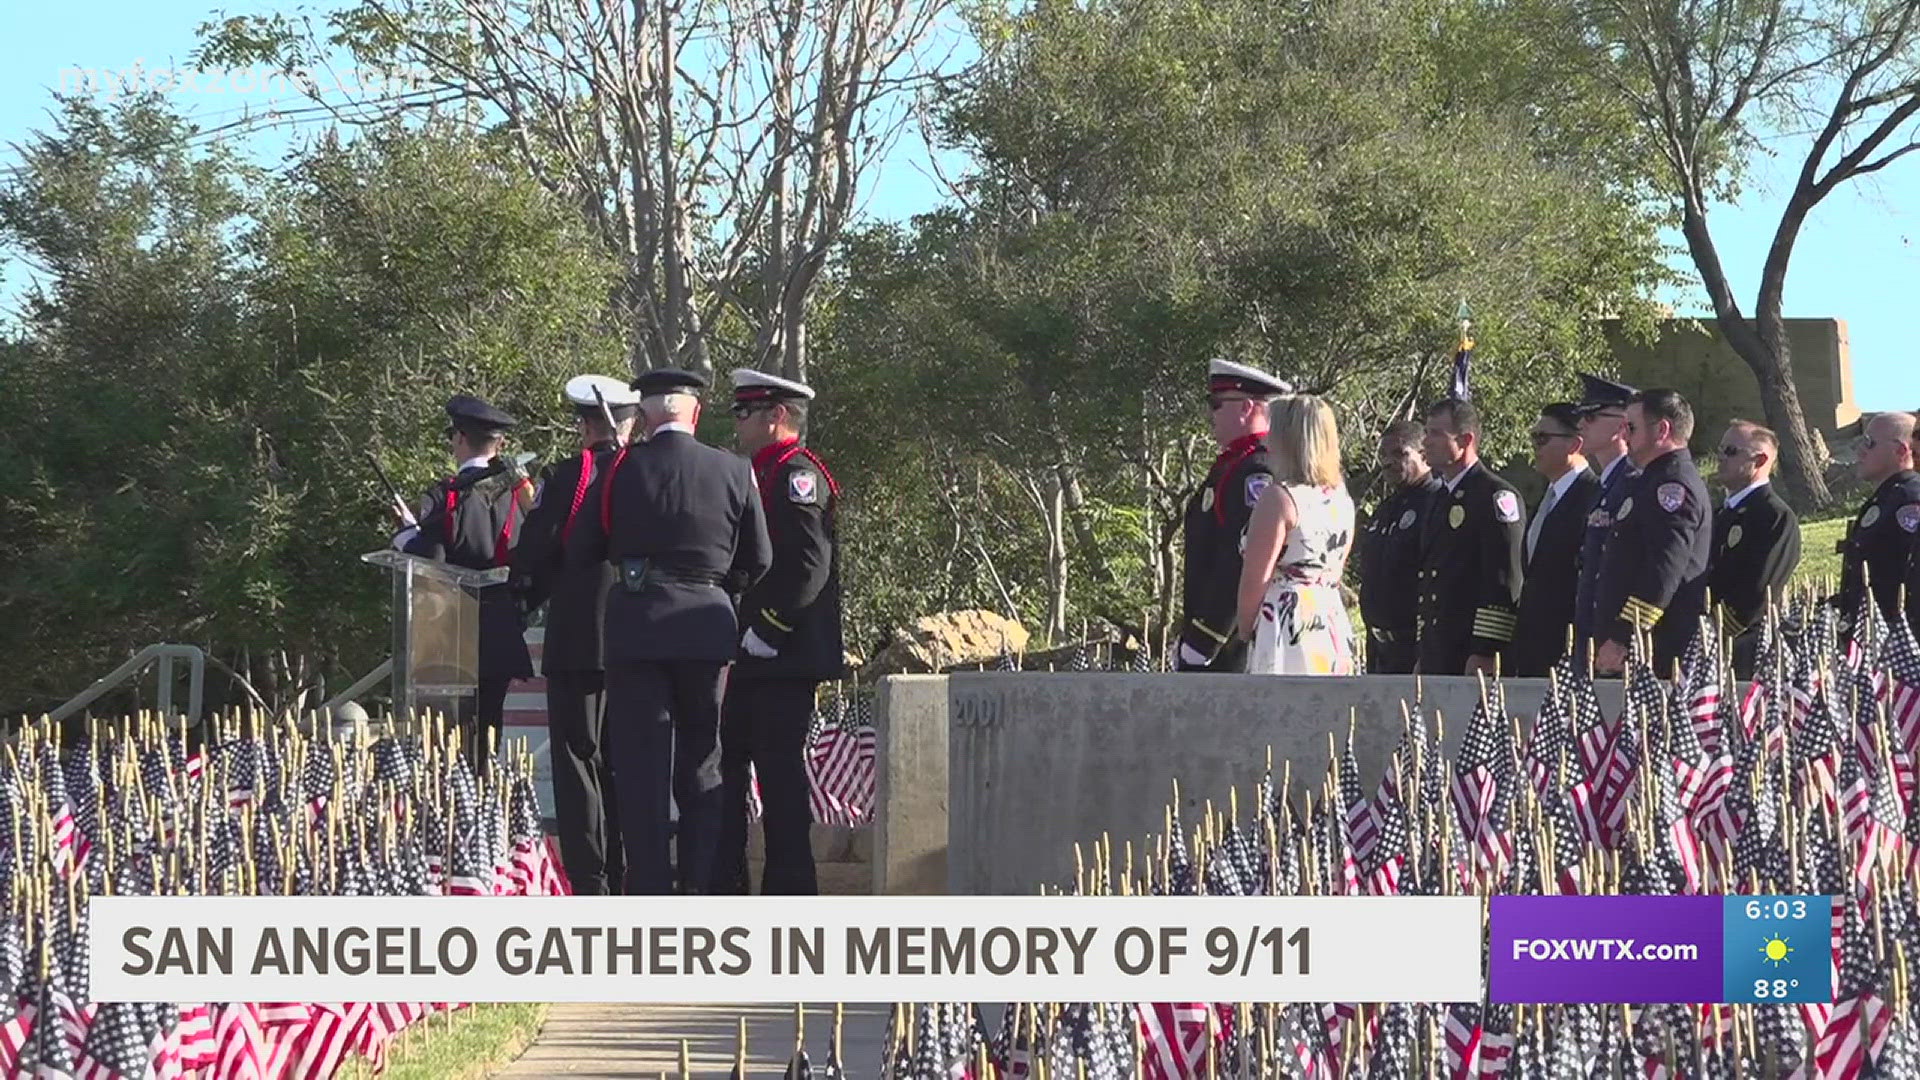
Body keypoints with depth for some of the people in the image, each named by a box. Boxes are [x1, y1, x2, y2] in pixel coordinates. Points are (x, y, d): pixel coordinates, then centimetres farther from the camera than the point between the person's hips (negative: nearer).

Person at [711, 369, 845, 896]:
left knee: (780, 773, -7)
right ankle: (723, 888, 17)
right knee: (727, 767, 11)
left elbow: (810, 564, -21)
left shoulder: (796, 474, -11)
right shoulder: (762, 474, 20)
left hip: (784, 656, -10)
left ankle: (789, 888, -4)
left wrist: (768, 629, -20)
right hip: (752, 659, 10)